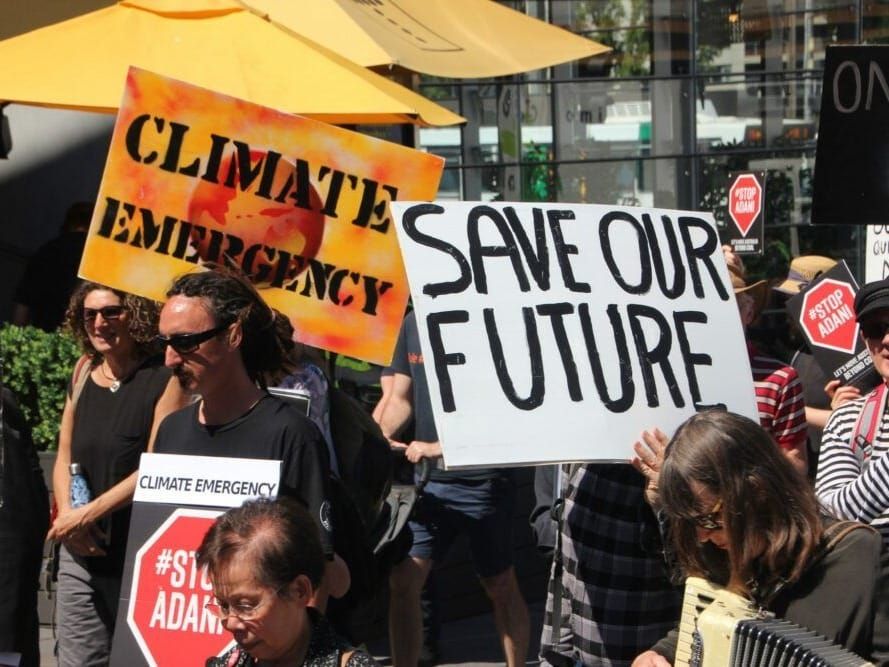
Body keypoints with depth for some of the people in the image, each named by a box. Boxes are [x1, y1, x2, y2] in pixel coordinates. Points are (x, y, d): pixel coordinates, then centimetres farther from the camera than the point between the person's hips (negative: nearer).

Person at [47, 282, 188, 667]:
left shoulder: (165, 380, -9)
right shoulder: (84, 374, 10)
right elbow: (64, 458, 13)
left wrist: (87, 515, -16)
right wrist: (67, 514, -5)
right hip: (81, 554, 5)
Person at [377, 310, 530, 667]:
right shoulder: (414, 322, 6)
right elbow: (400, 399, 14)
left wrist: (440, 448, -21)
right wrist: (382, 434, -5)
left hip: (482, 480, -5)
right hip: (428, 479, 5)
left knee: (500, 587, 8)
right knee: (402, 580, 1)